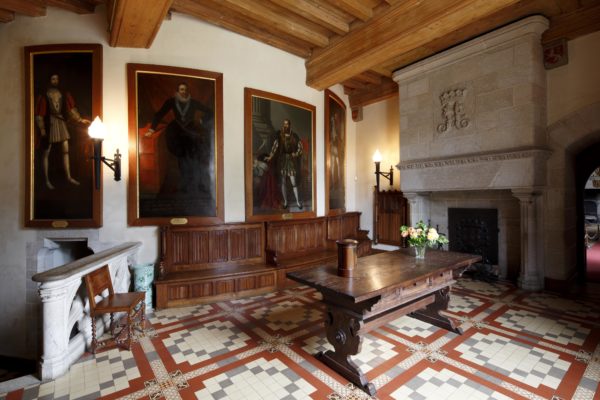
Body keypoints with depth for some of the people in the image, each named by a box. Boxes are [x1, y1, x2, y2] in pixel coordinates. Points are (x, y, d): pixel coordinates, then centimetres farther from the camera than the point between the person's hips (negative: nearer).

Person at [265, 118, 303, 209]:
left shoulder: (294, 136, 5)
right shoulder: (279, 135, 3)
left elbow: (300, 147, 8)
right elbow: (275, 146, -7)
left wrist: (296, 154, -10)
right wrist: (270, 157, -17)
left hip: (291, 160, -1)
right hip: (282, 160, 1)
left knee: (294, 182, -5)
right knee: (283, 182, 3)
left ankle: (298, 201, 6)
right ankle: (285, 201, 13)